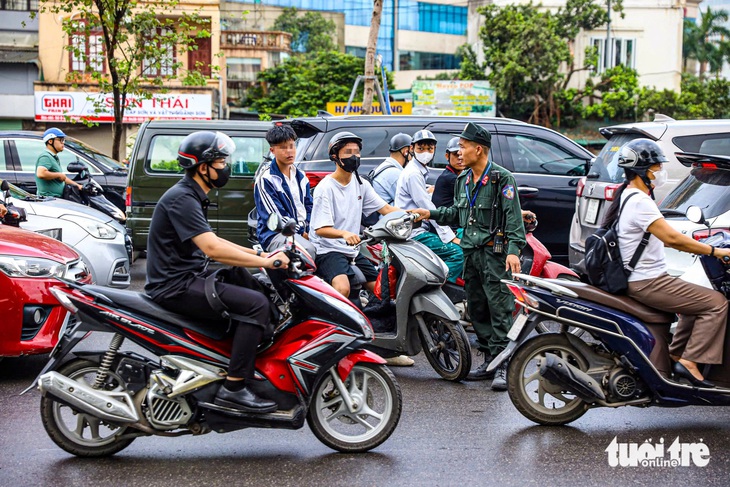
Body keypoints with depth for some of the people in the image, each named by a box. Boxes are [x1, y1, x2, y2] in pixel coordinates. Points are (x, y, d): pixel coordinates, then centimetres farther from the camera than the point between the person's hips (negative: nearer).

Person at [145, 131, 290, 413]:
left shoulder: (192, 196, 17)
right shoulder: (181, 198, -17)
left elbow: (211, 242, 23)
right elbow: (212, 249, -26)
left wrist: (259, 253, 12)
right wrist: (266, 262, -22)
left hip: (188, 276, 11)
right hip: (174, 286, -11)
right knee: (256, 304, -21)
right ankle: (233, 388, -21)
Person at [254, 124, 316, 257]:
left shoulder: (301, 176, 19)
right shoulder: (265, 179, -3)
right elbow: (275, 216, -9)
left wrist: (310, 231, 1)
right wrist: (301, 233, -13)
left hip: (303, 232, 7)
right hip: (275, 234, -7)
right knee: (308, 249, -35)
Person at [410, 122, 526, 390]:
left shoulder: (502, 178, -7)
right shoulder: (463, 180, 17)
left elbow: (513, 217, -13)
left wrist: (514, 250, -21)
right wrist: (430, 213, 17)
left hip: (494, 251, -8)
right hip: (470, 251, 8)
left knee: (499, 308, -10)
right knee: (477, 308, 11)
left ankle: (503, 366, -10)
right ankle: (489, 360, 19)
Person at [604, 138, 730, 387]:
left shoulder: (627, 196, 14)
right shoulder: (639, 202, -19)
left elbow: (666, 238, 22)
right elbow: (671, 238, -25)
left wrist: (705, 249, 16)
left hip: (640, 280, 11)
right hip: (647, 283, -11)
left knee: (698, 301, 25)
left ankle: (676, 353, 22)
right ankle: (689, 362, -12)